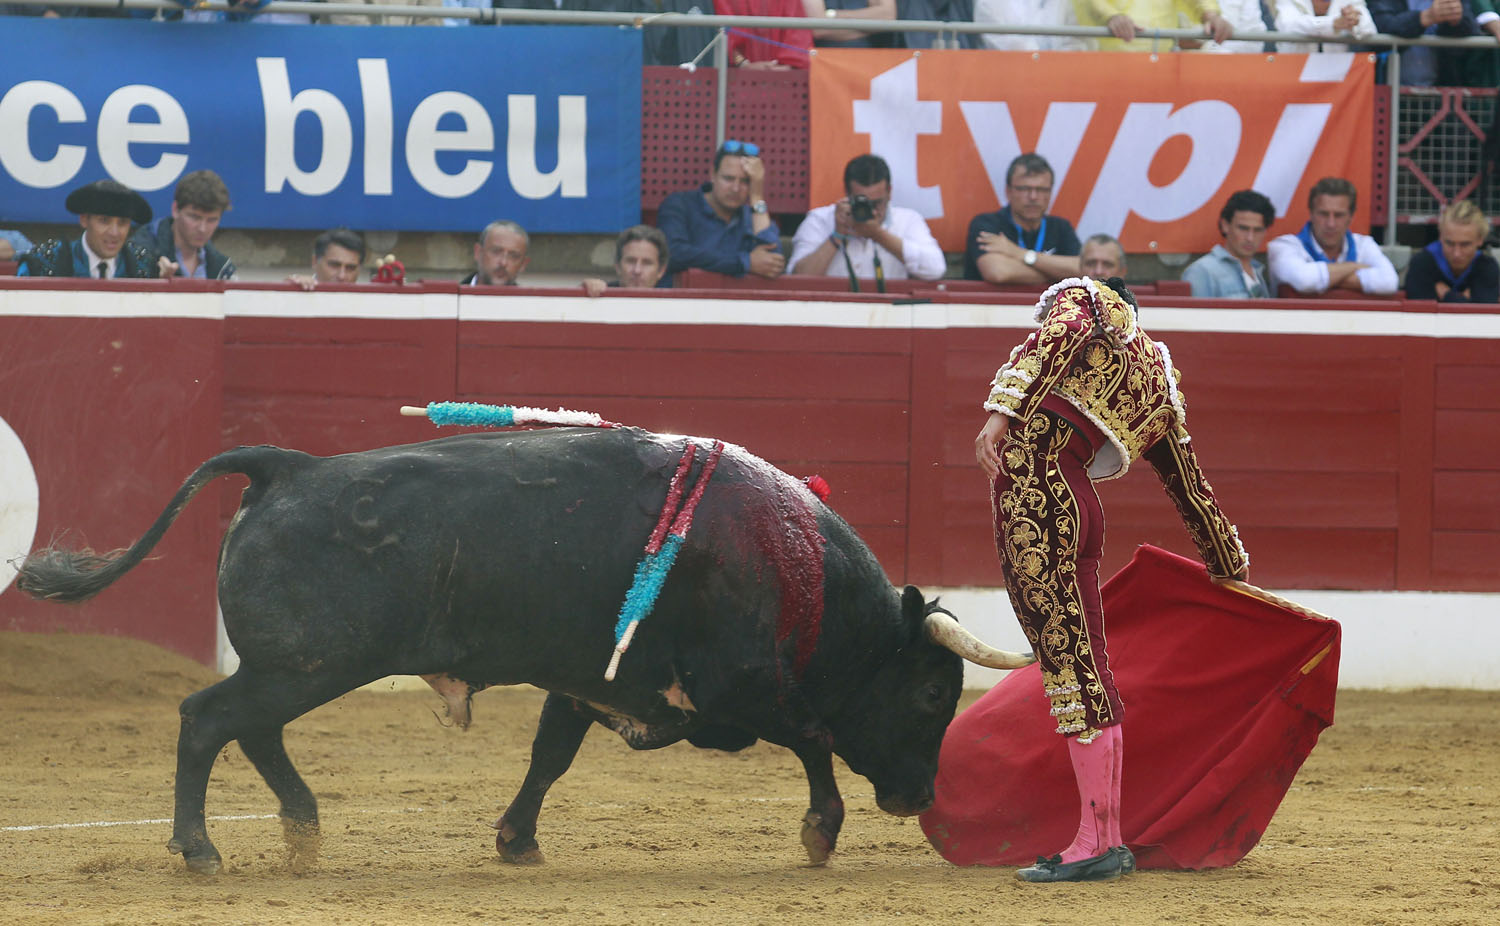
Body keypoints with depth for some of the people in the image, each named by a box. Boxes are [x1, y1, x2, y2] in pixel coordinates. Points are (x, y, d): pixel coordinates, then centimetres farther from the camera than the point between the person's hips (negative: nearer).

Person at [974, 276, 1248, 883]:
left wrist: (1000, 413, -26)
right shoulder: (1161, 391, 26)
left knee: (1069, 671, -8)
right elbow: (1192, 491, 31)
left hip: (1029, 484, -7)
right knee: (1091, 677, 13)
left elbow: (1041, 346, -12)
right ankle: (1108, 839, 18)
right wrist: (1232, 573, 39)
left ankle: (1095, 844, -9)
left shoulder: (1082, 302, 11)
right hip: (1078, 507, 7)